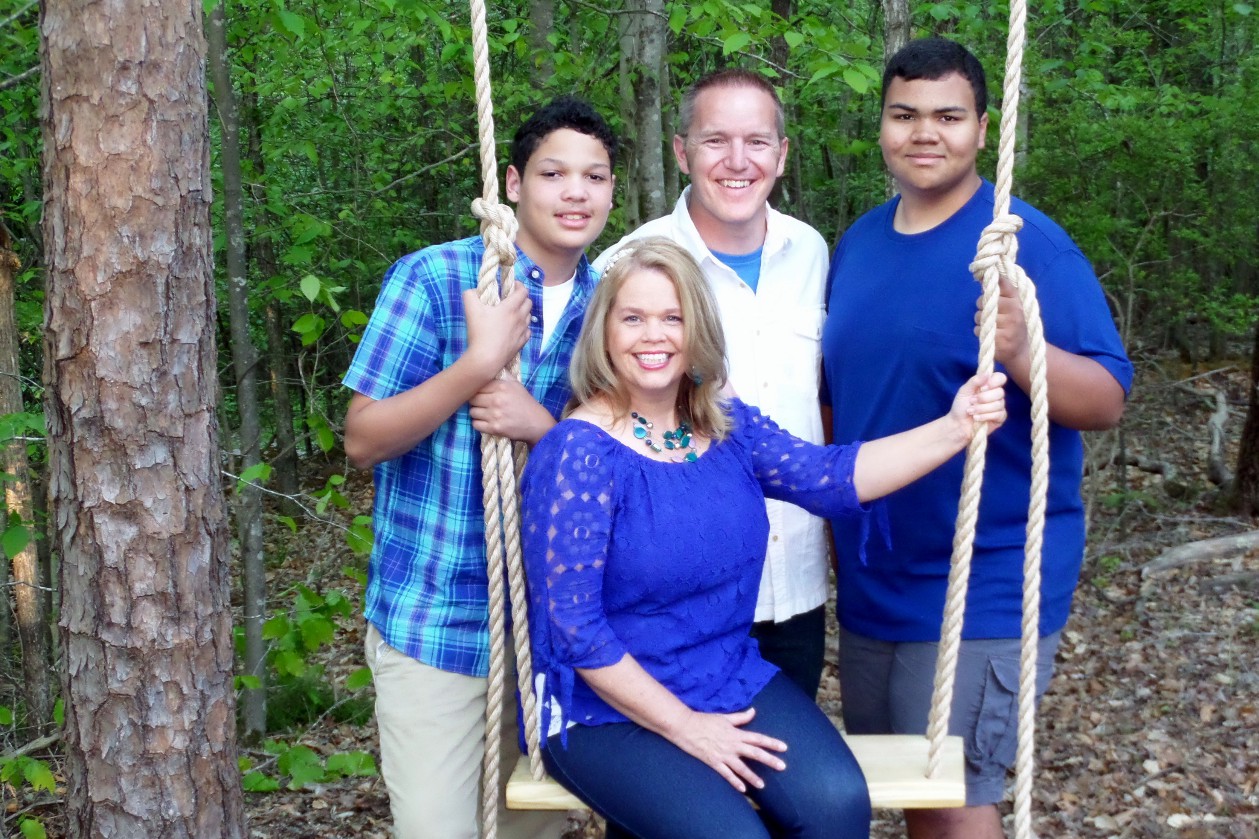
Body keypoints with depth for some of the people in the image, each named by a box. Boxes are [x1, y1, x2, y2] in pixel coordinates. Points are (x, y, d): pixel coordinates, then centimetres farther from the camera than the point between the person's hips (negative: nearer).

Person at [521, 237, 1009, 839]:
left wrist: (954, 428, -19)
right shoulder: (578, 453, -16)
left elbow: (832, 476, -7)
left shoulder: (729, 428, 4)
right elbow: (571, 625, -17)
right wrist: (684, 726, -15)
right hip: (606, 708, -5)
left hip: (733, 681, 6)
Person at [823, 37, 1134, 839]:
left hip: (983, 585, -6)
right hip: (870, 577, 7)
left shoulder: (1029, 244, -12)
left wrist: (1024, 354, -36)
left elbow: (1109, 400, -17)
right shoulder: (858, 243, 7)